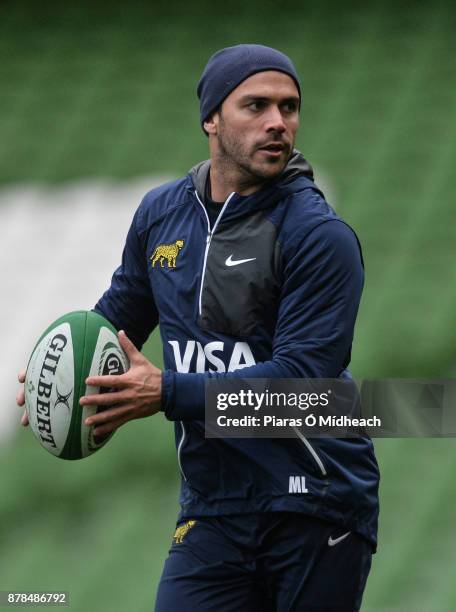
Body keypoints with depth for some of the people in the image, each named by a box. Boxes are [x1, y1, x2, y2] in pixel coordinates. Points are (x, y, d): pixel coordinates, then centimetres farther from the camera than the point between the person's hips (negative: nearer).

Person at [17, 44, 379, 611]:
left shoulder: (320, 237, -10)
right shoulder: (160, 212, 9)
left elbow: (302, 375, -19)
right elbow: (121, 310, 26)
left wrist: (168, 393, -22)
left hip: (316, 510, -4)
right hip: (213, 511, 4)